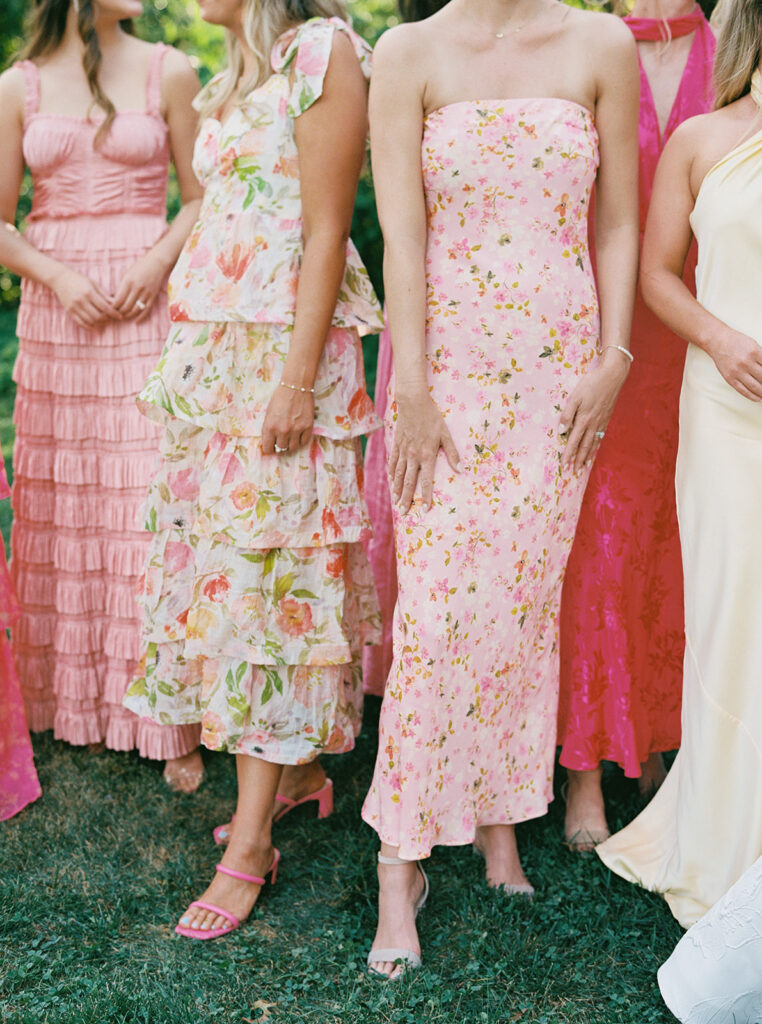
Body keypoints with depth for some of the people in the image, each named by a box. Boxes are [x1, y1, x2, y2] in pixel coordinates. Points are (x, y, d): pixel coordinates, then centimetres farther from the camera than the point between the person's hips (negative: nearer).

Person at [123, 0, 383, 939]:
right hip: (209, 350, 8)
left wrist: (298, 380, -18)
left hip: (281, 349, -8)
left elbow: (325, 232, -14)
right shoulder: (233, 76, 17)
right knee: (219, 555, 8)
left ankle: (249, 842, 0)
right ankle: (284, 768, 21)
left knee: (263, 569, -6)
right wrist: (185, 356, 16)